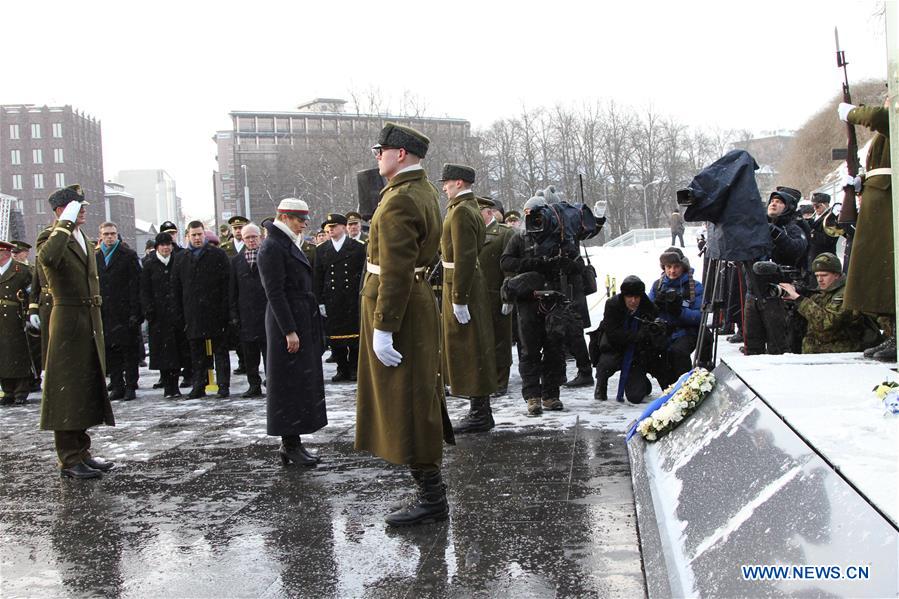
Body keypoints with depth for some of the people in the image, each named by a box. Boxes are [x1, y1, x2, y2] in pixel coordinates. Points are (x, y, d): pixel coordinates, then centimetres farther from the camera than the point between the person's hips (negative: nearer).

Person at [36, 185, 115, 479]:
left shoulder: (86, 240, 17)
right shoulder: (50, 237, -7)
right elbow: (47, 258, -33)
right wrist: (65, 223, -24)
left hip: (91, 321, 8)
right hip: (68, 320, -8)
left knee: (88, 389, 12)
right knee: (68, 391, -3)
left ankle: (82, 452, 21)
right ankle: (70, 460, 3)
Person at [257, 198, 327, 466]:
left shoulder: (289, 245, 16)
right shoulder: (272, 247, -12)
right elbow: (275, 292, -18)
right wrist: (289, 331, -21)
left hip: (303, 322, 10)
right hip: (287, 323, -10)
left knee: (302, 383, 11)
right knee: (290, 383, -4)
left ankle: (291, 442, 17)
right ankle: (290, 444, 3)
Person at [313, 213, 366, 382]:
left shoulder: (358, 247, 3)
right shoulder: (321, 250, 9)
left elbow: (364, 273, 1)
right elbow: (317, 278, 8)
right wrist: (320, 302, 1)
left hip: (354, 300, -2)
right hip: (331, 303, 2)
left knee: (355, 338, 1)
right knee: (335, 338, 4)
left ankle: (355, 369, 13)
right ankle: (342, 370, 14)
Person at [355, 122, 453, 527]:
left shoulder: (400, 200, -19)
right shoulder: (423, 191, 13)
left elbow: (395, 271, -24)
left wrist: (383, 329, -23)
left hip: (397, 308, -11)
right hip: (419, 301, 11)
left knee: (407, 405, -3)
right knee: (418, 400, 17)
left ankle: (432, 498, 6)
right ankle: (430, 490, 28)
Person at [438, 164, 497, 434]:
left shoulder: (461, 211, -16)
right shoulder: (473, 209, 16)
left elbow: (464, 257, -22)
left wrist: (459, 299, -23)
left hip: (461, 289, -10)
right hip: (473, 286, 10)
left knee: (467, 348, -4)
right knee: (474, 348, 14)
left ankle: (479, 414, 2)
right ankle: (480, 411, 22)